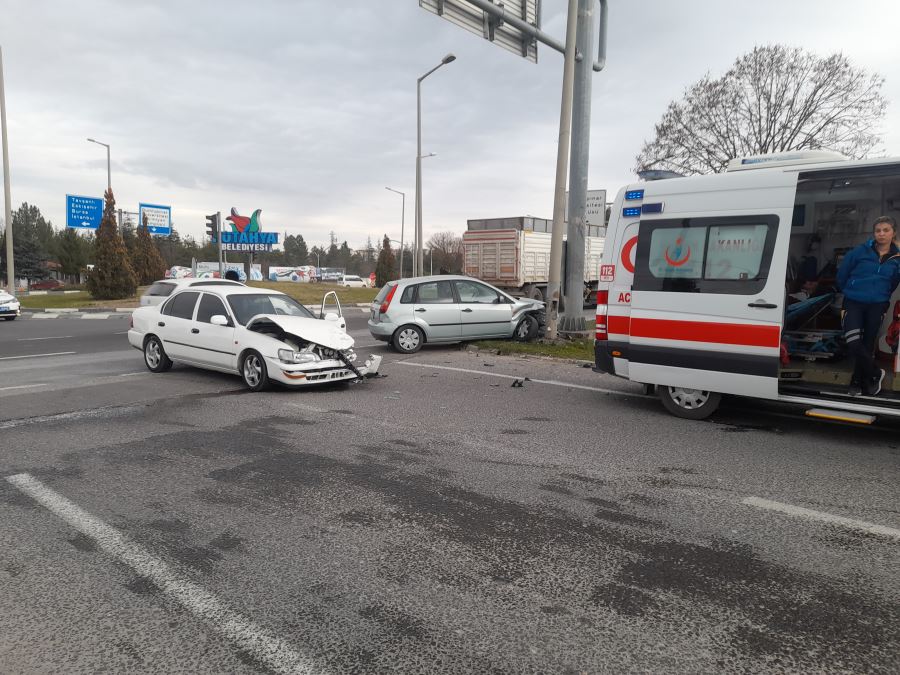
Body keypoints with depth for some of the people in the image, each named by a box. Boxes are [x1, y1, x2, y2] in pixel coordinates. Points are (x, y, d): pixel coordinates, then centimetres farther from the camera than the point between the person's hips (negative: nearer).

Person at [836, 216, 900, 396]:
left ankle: (857, 382, 24)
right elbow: (842, 274, 5)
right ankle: (876, 374, 9)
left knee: (867, 345, 8)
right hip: (854, 303, -2)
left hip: (877, 306, 2)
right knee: (854, 344, -15)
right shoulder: (861, 251, -6)